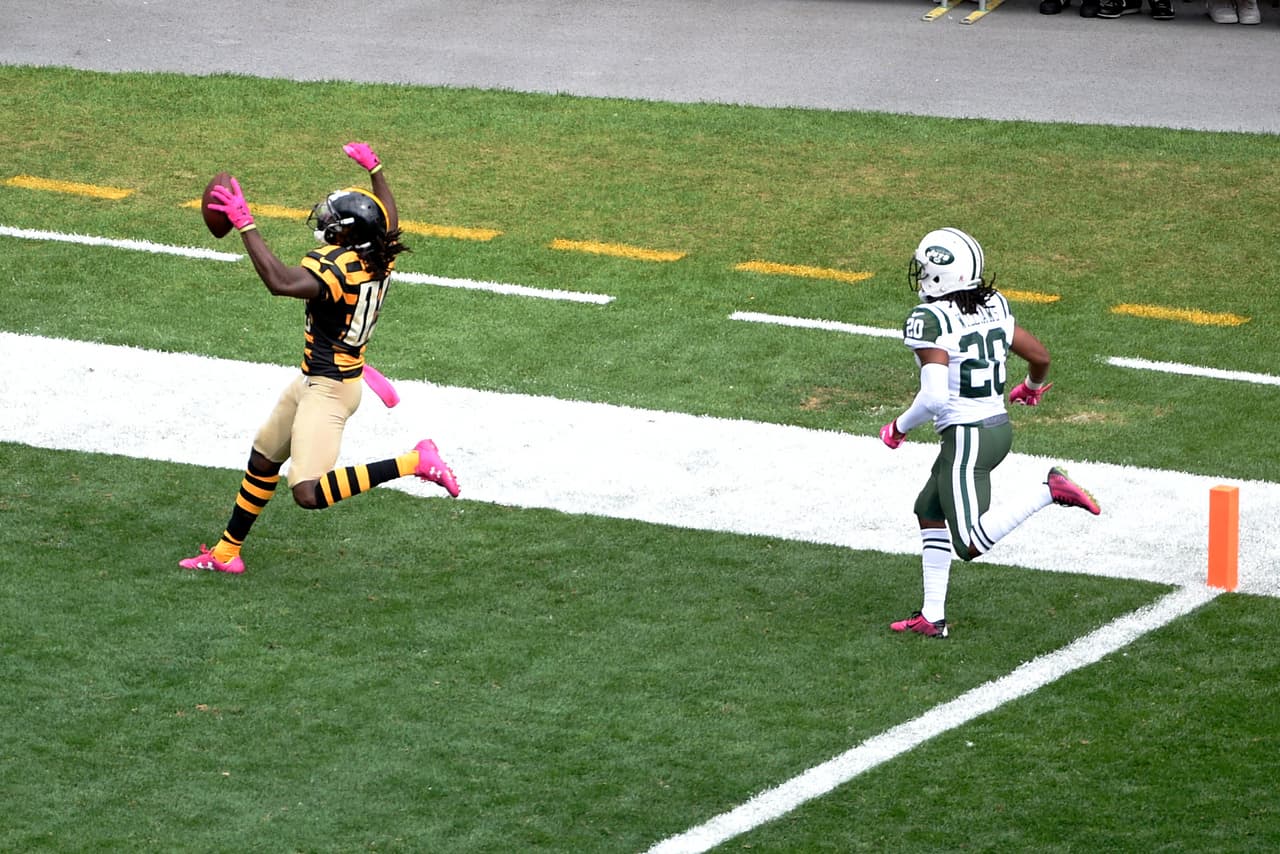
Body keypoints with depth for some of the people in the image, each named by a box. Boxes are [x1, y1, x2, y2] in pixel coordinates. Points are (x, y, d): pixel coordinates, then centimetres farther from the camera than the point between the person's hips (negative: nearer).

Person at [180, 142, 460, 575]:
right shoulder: (379, 258, -1)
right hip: (315, 382, 10)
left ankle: (414, 462, -13)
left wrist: (245, 224, -39)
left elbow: (280, 281, -43)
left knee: (309, 493, -18)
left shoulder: (335, 267, -27)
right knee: (263, 462, 23)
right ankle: (226, 552, 37)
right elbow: (389, 218, 23)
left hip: (327, 390, -10)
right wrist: (374, 169, 35)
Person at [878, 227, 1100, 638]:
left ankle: (1049, 491, -18)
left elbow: (933, 397, -25)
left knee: (971, 544, -8)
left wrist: (899, 428, -7)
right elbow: (1040, 355, 12)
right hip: (999, 426, 9)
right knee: (929, 510, 21)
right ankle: (932, 616, 21)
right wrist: (1033, 387, 35)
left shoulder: (928, 320, -17)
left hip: (966, 437, -9)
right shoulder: (993, 307, 5)